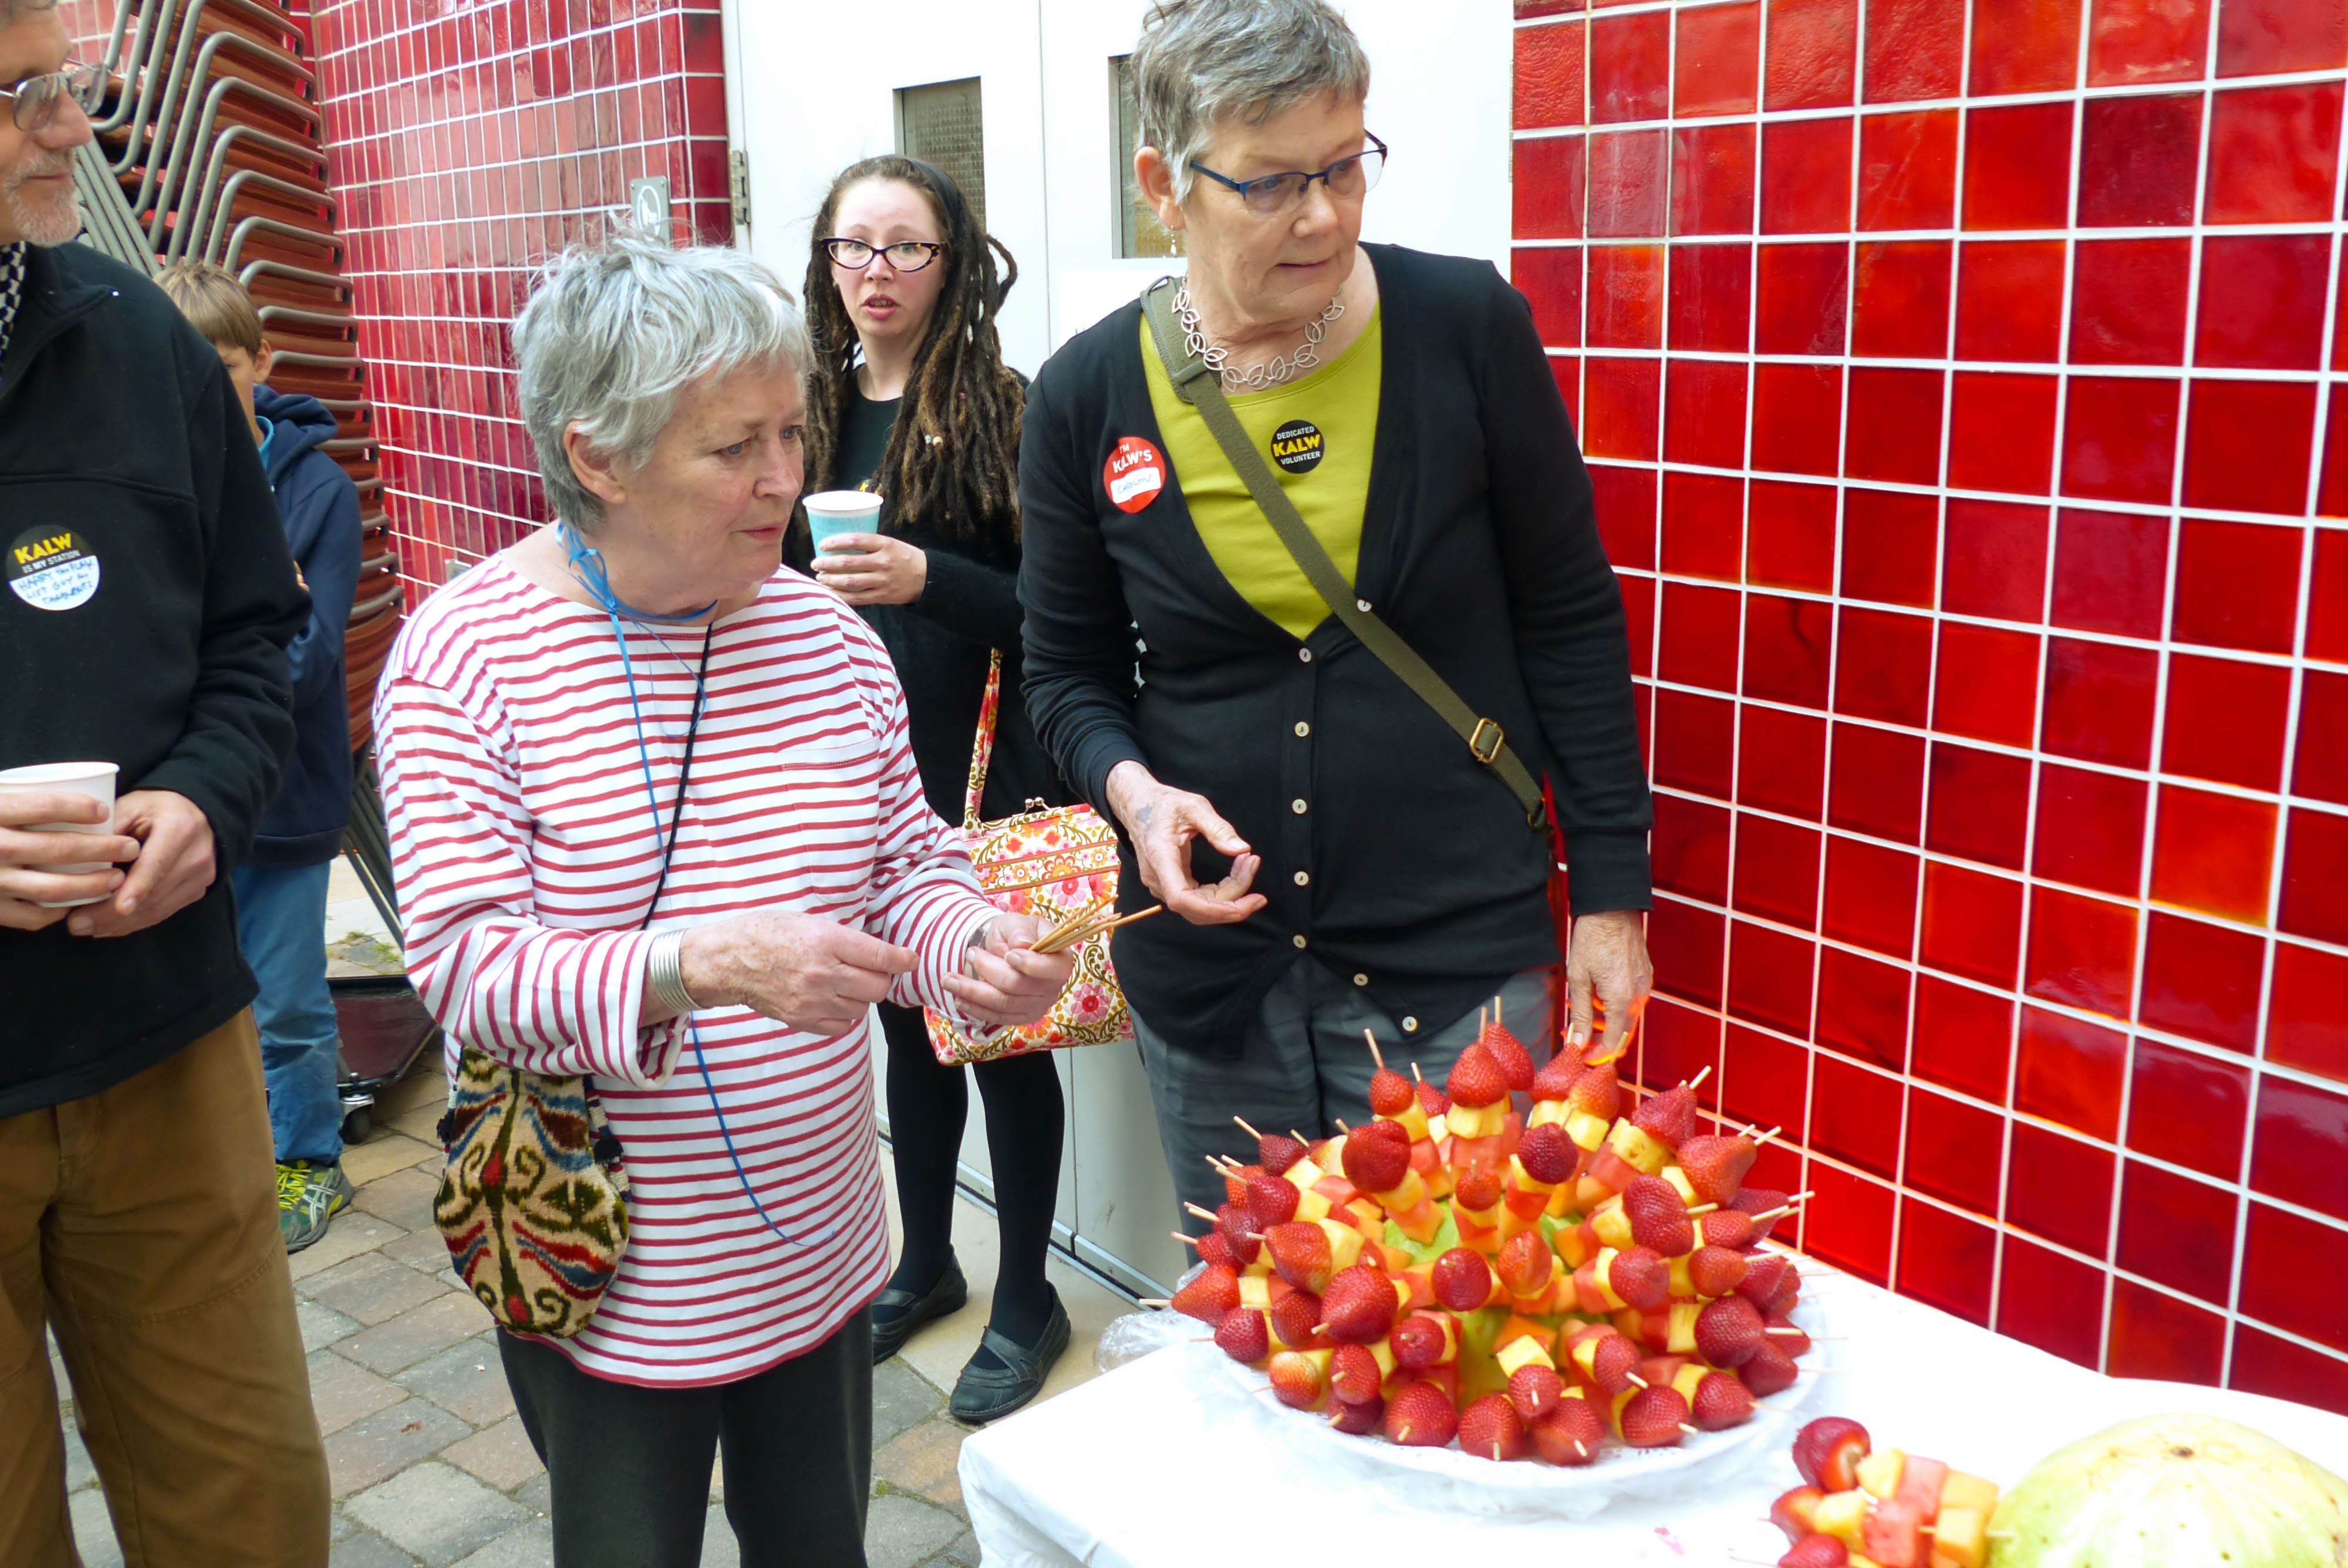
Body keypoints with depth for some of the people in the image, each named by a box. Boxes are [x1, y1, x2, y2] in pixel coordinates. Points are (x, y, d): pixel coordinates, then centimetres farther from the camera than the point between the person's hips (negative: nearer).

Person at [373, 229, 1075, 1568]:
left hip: (820, 1255, 5)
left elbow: (910, 864, 6)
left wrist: (971, 945, -17)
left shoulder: (826, 632, -2)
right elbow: (469, 968, -20)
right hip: (613, 1286, -4)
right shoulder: (465, 655, -15)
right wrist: (699, 967, -35)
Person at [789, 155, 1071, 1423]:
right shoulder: (809, 412, 7)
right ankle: (923, 1263, 35)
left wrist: (928, 579, -25)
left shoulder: (1000, 410, -8)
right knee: (906, 1019, 17)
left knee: (1001, 1027, 5)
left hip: (983, 779, -5)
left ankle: (1027, 1299, 22)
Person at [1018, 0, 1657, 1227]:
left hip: (1458, 953, -1)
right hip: (1208, 969, 2)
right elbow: (1068, 668, 8)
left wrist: (1610, 890, 0)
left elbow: (1569, 615, 0)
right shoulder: (1088, 397, -3)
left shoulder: (1466, 326, -6)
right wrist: (1131, 787, -13)